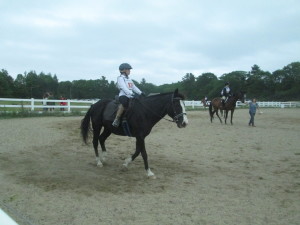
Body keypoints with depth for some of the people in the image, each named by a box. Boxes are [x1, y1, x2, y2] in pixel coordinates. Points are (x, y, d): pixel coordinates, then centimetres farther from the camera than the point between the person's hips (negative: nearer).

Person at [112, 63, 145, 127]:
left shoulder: (129, 79, 23)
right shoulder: (120, 78, -3)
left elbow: (134, 87, 21)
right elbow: (124, 88, -19)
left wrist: (141, 93, 6)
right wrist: (131, 94, -33)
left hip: (130, 96, 9)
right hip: (123, 96, -9)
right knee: (125, 103, -40)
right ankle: (116, 119, -33)